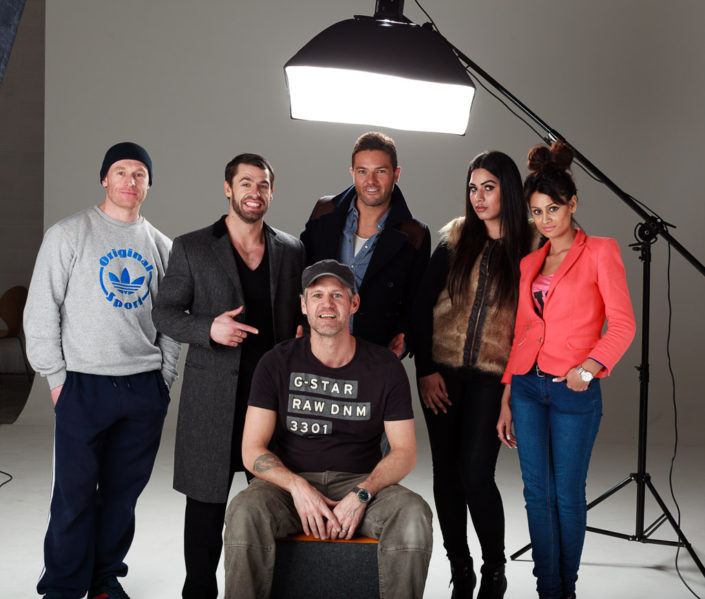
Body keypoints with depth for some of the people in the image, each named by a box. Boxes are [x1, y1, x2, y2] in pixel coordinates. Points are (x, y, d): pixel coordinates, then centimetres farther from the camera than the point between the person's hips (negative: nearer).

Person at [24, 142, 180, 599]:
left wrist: (165, 378, 8)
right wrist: (56, 377, -4)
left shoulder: (161, 246, 12)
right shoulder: (69, 235, -1)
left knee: (124, 491, 10)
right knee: (75, 492, 0)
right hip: (85, 385, -3)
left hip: (145, 388, 4)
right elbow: (42, 311, -1)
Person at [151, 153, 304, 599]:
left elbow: (300, 317, 14)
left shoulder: (291, 250, 9)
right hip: (214, 398, -2)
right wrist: (209, 328, -16)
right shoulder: (192, 248, 1)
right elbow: (165, 312, 2)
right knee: (207, 499, 5)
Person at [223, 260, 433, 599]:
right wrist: (297, 486, -21)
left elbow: (404, 451, 0)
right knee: (244, 513, -33)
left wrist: (362, 494, -18)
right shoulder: (277, 363, 1)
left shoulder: (385, 367, 2)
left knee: (414, 514, -30)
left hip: (361, 482, 1)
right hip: (289, 483, 0)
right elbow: (252, 450, -3)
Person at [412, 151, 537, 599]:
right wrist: (426, 369, -3)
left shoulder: (530, 250, 0)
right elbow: (423, 306, 4)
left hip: (491, 377, -2)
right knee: (446, 473, 5)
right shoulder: (456, 242, 5)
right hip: (443, 372, 3)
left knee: (476, 473, -11)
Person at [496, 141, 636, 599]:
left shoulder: (601, 252, -2)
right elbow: (521, 334, 14)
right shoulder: (530, 264, 13)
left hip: (574, 392, -4)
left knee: (568, 497, 4)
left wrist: (588, 368, -22)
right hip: (527, 388, 5)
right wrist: (506, 401, 11)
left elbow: (623, 325, -9)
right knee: (538, 496, 7)